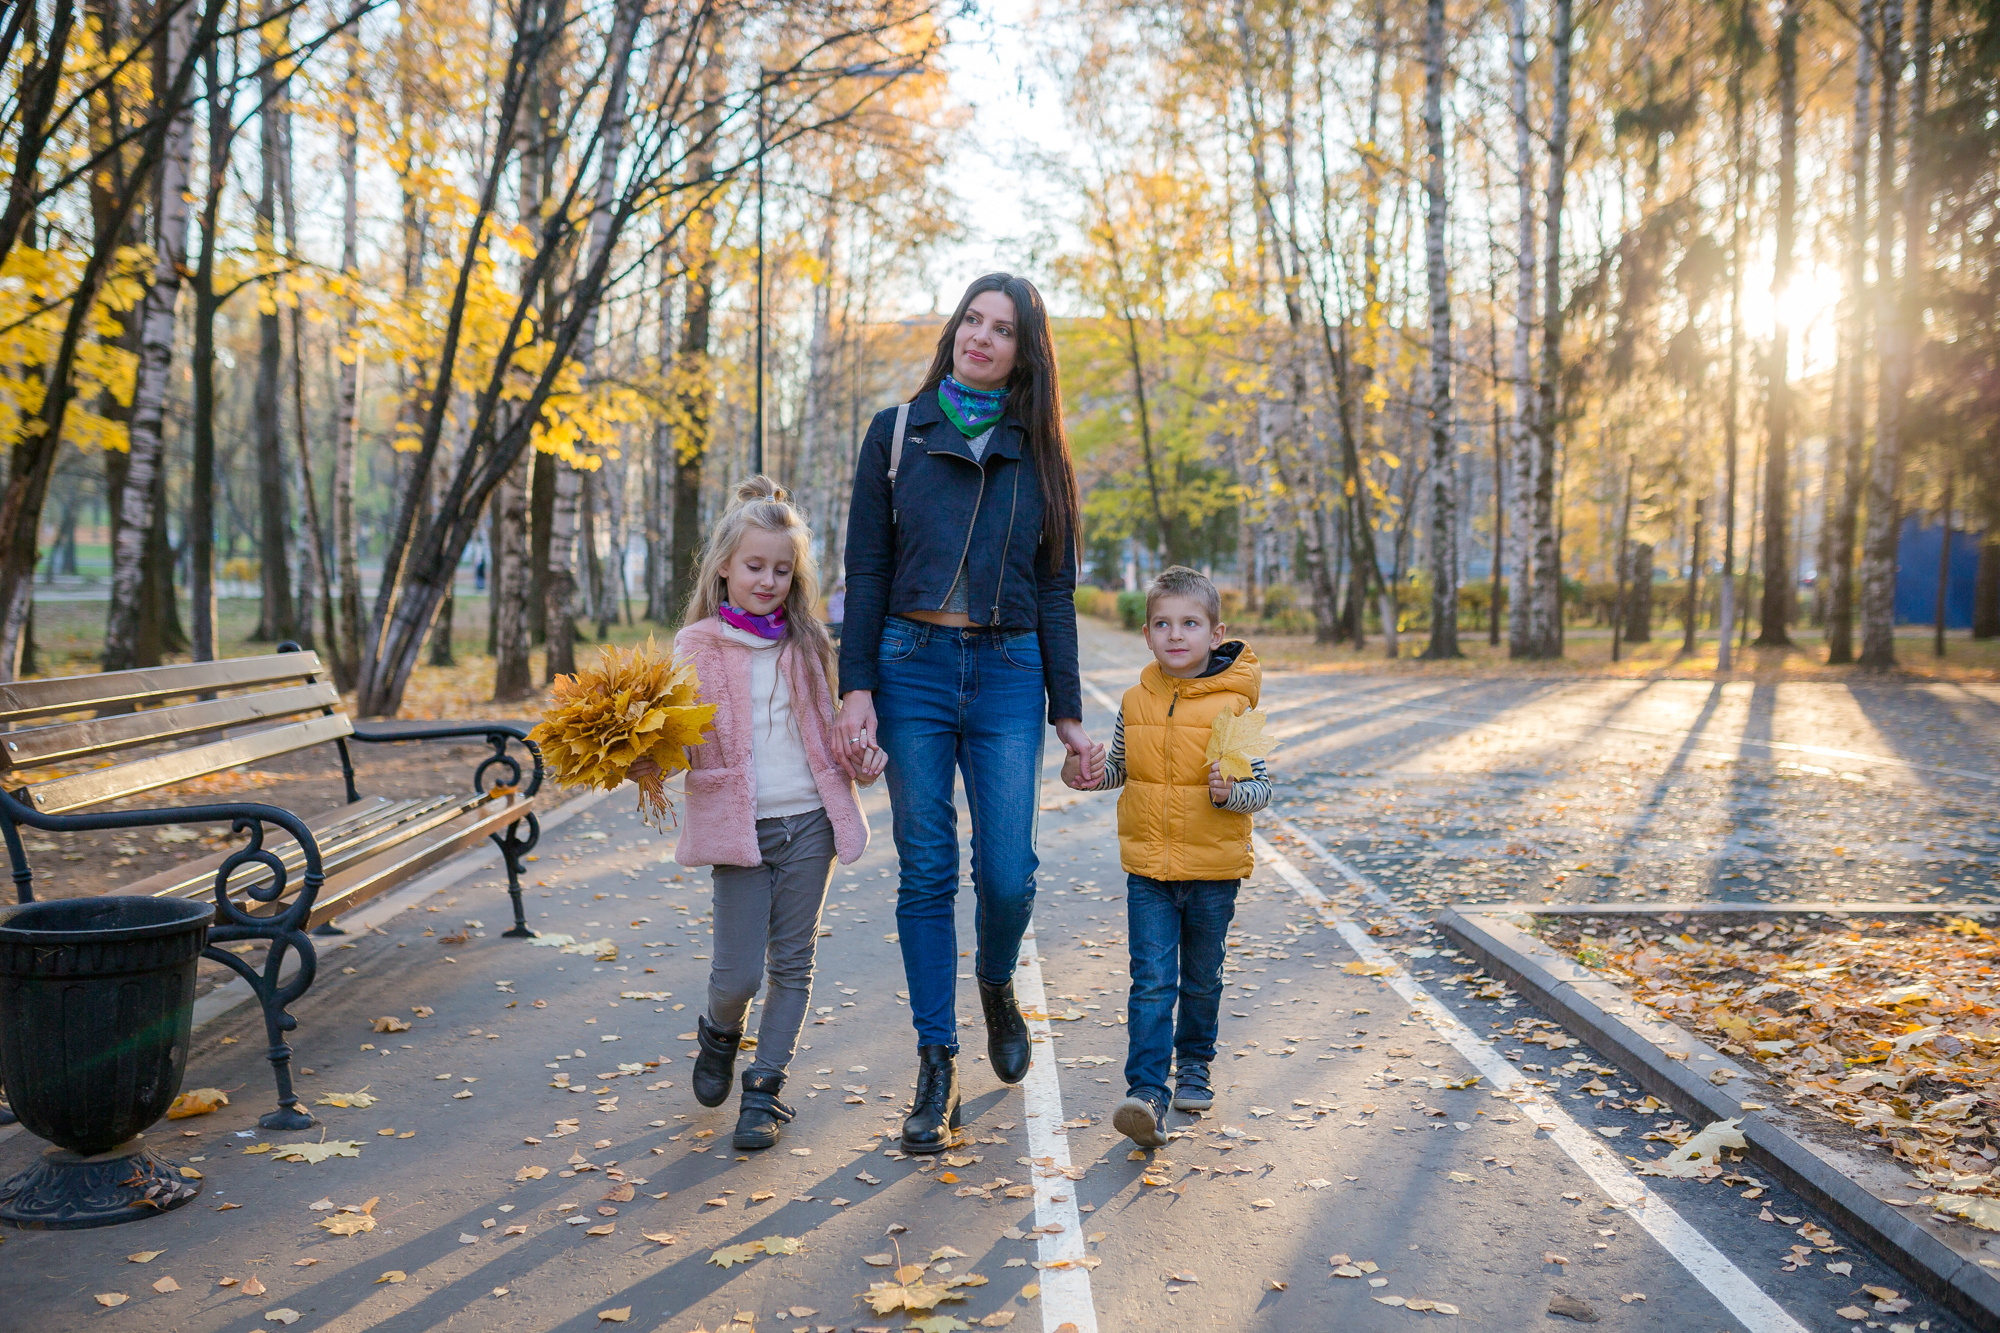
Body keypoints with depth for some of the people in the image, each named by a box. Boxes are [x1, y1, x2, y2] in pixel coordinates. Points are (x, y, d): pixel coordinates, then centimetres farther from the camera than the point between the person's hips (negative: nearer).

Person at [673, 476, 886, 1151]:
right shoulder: (696, 645, 0)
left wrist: (862, 753, -2)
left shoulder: (806, 643, 9)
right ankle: (720, 1034, 30)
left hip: (809, 822, 3)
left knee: (792, 963, 6)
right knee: (738, 972, -4)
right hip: (739, 826, -2)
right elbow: (680, 741, -3)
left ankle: (764, 1087, 20)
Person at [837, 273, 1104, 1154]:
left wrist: (1068, 711, 6)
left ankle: (996, 985, 28)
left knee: (1007, 873, -6)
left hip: (1008, 673, 1)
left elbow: (1055, 589, 10)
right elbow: (865, 569, 3)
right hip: (912, 666, -1)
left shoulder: (1039, 454, 10)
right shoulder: (897, 435, 6)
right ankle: (936, 1067, 11)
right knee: (926, 873, 1)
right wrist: (856, 686, -6)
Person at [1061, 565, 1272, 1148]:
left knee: (1201, 980, 15)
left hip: (1213, 870, -1)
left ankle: (1194, 1063, 37)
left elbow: (1262, 787, -6)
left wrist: (1230, 792, -26)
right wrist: (1089, 775, 0)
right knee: (1152, 981, -6)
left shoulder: (1232, 705, -9)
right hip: (1147, 866, 2)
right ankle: (1146, 1091, -7)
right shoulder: (1137, 702, 2)